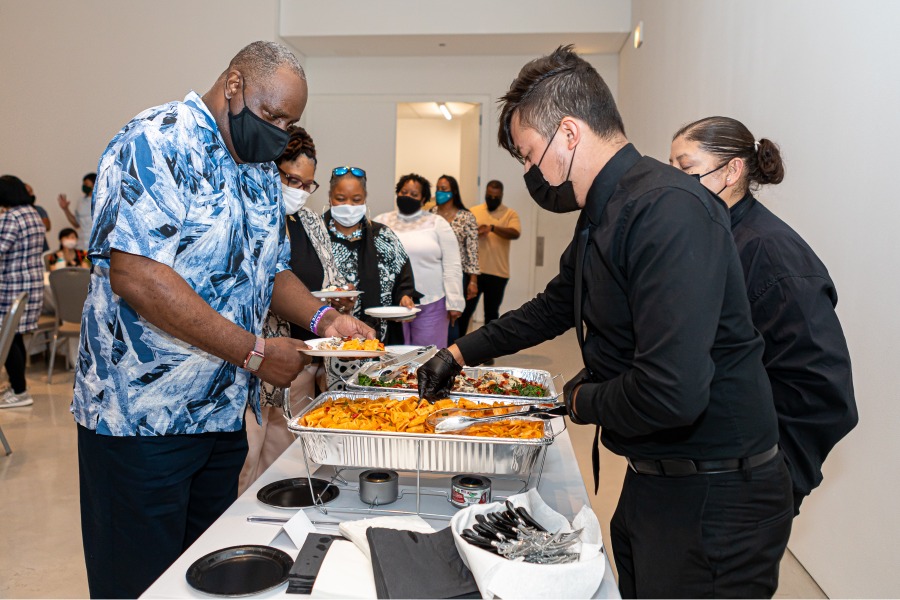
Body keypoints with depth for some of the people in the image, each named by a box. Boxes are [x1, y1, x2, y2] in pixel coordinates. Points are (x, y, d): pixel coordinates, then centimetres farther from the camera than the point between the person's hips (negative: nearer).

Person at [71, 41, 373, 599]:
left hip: (224, 411, 8)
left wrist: (324, 318, -3)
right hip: (142, 414, -8)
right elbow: (136, 278, -25)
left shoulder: (262, 170, 11)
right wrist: (254, 353, -23)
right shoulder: (157, 142, -15)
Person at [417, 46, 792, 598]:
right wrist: (460, 354, 23)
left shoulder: (668, 209, -25)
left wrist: (582, 401, -12)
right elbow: (555, 307, 24)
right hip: (653, 483, 9)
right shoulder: (603, 217, 8)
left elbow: (671, 392, -33)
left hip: (712, 501, -9)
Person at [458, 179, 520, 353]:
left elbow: (515, 233, -16)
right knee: (465, 310, 6)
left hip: (497, 273, -1)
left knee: (491, 313, 8)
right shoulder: (473, 211, 8)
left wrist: (492, 228, -28)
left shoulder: (510, 214, 2)